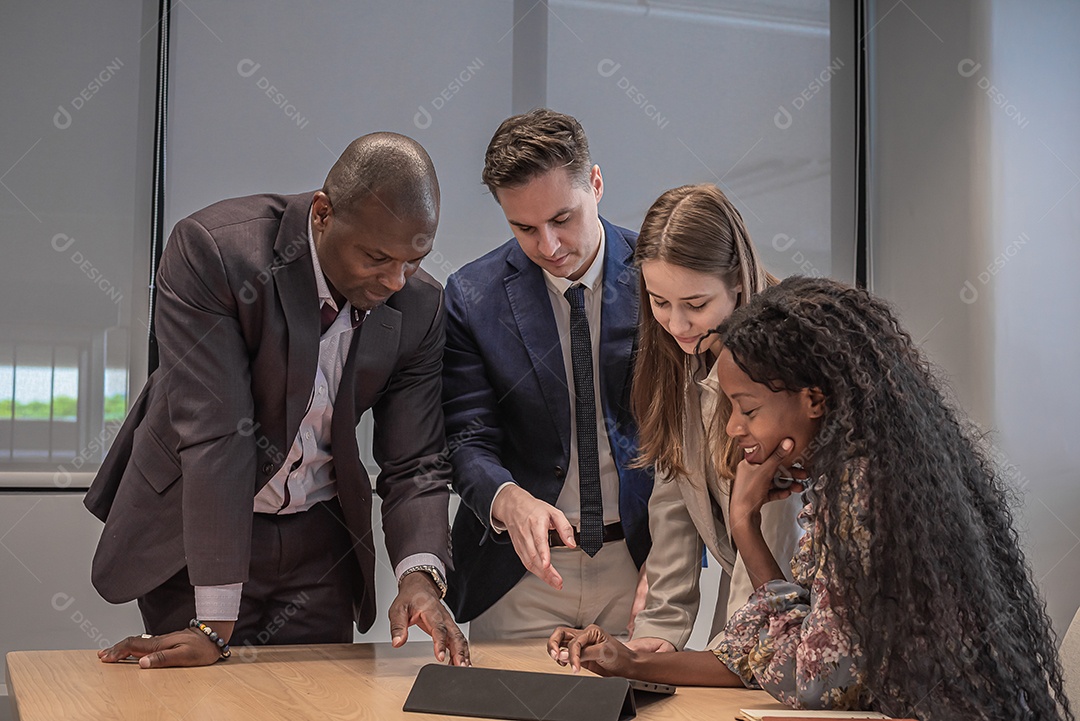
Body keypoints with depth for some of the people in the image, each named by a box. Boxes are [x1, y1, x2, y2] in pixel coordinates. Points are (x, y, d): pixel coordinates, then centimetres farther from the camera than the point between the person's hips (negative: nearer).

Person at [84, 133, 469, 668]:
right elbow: (214, 435, -28)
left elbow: (415, 464, -7)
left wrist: (420, 575, -27)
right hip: (190, 533, -3)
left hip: (316, 540, 4)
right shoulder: (211, 248, -24)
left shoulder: (419, 306, -10)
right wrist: (214, 625, -28)